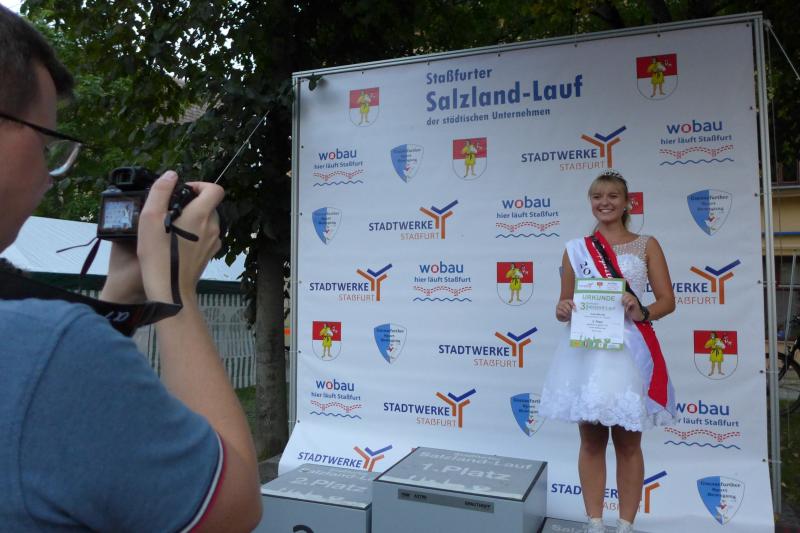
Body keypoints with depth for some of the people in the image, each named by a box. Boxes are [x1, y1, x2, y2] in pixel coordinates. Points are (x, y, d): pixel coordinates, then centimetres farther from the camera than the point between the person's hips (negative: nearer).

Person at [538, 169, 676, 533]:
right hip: (585, 351, 1)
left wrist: (643, 313, -17)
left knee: (628, 442, 7)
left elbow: (667, 300, 3)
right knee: (591, 440, 8)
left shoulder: (646, 245, 6)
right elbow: (564, 306, 10)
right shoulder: (575, 249, 8)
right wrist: (563, 311, -12)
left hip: (629, 350, -1)